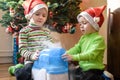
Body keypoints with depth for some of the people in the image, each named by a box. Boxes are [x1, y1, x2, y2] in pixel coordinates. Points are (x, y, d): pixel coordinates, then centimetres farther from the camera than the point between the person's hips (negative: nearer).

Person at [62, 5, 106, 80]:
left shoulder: (99, 39, -16)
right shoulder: (83, 37, 10)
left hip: (94, 70, -7)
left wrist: (74, 57, -35)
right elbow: (76, 48, 6)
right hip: (82, 68, 7)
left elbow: (91, 55, -26)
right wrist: (67, 54, -14)